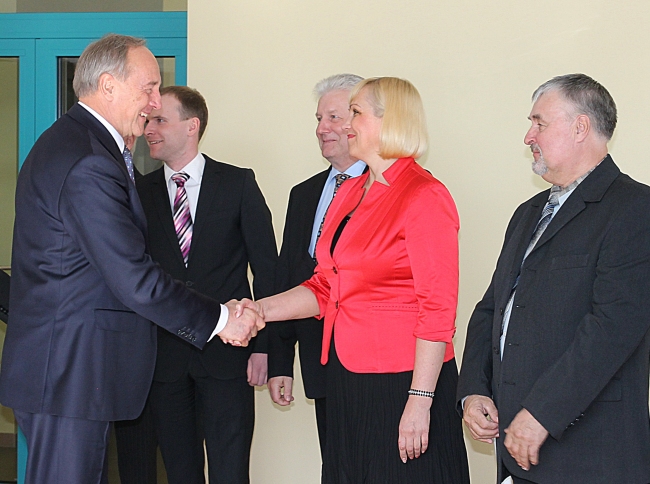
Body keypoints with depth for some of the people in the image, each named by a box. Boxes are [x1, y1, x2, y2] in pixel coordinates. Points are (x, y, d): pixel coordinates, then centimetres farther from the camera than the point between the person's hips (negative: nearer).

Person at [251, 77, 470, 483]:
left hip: (401, 380, -8)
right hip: (347, 376, 8)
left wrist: (420, 402, -20)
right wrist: (261, 310, 0)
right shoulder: (348, 194, 12)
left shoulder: (424, 197, -13)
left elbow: (438, 308, -16)